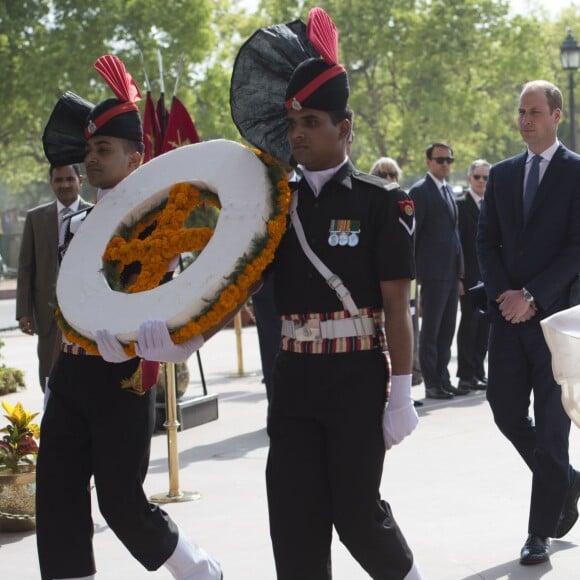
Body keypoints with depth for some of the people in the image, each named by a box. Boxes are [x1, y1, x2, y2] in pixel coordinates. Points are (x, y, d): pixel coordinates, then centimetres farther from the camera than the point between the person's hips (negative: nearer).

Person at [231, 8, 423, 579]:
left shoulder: (380, 203, -5)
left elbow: (397, 307, -6)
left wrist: (401, 394, -10)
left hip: (356, 380, -4)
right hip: (292, 381, 4)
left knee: (356, 511, 1)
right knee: (294, 518, 3)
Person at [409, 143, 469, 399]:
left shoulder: (448, 191, 18)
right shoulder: (420, 191, -7)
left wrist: (460, 269, 16)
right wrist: (414, 270, -11)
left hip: (452, 271, 8)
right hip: (433, 272, -8)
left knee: (447, 330, 10)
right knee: (430, 329, -2)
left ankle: (443, 380, 16)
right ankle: (432, 384, 1)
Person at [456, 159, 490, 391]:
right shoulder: (461, 206, -5)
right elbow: (456, 243, -9)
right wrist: (458, 277, -15)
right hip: (470, 275, -6)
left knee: (485, 324, 8)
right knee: (469, 322, -4)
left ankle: (478, 372, 15)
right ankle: (466, 375, 1)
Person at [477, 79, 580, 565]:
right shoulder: (502, 174, 13)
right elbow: (487, 241, 11)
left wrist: (533, 297, -14)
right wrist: (504, 294, -4)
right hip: (509, 313, 5)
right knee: (506, 410, 5)